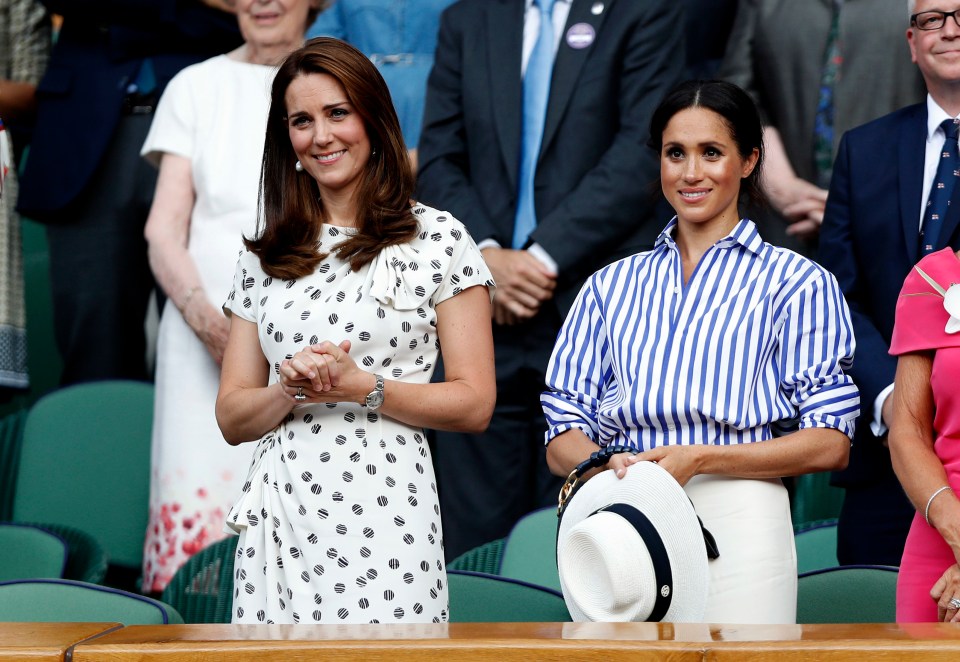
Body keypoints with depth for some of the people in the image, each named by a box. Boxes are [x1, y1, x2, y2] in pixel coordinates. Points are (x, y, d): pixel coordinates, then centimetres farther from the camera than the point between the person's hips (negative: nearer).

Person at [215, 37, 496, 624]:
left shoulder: (439, 240, 2)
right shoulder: (265, 258, 13)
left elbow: (474, 404, -2)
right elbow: (232, 417, 11)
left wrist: (360, 386, -13)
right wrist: (292, 391, -9)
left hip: (384, 512, -3)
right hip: (280, 524, 3)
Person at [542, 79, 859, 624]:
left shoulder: (796, 282, 6)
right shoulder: (611, 286, 18)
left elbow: (831, 443, -2)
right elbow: (563, 439, 12)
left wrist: (699, 459, -13)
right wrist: (606, 463, -11)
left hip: (736, 523, -3)